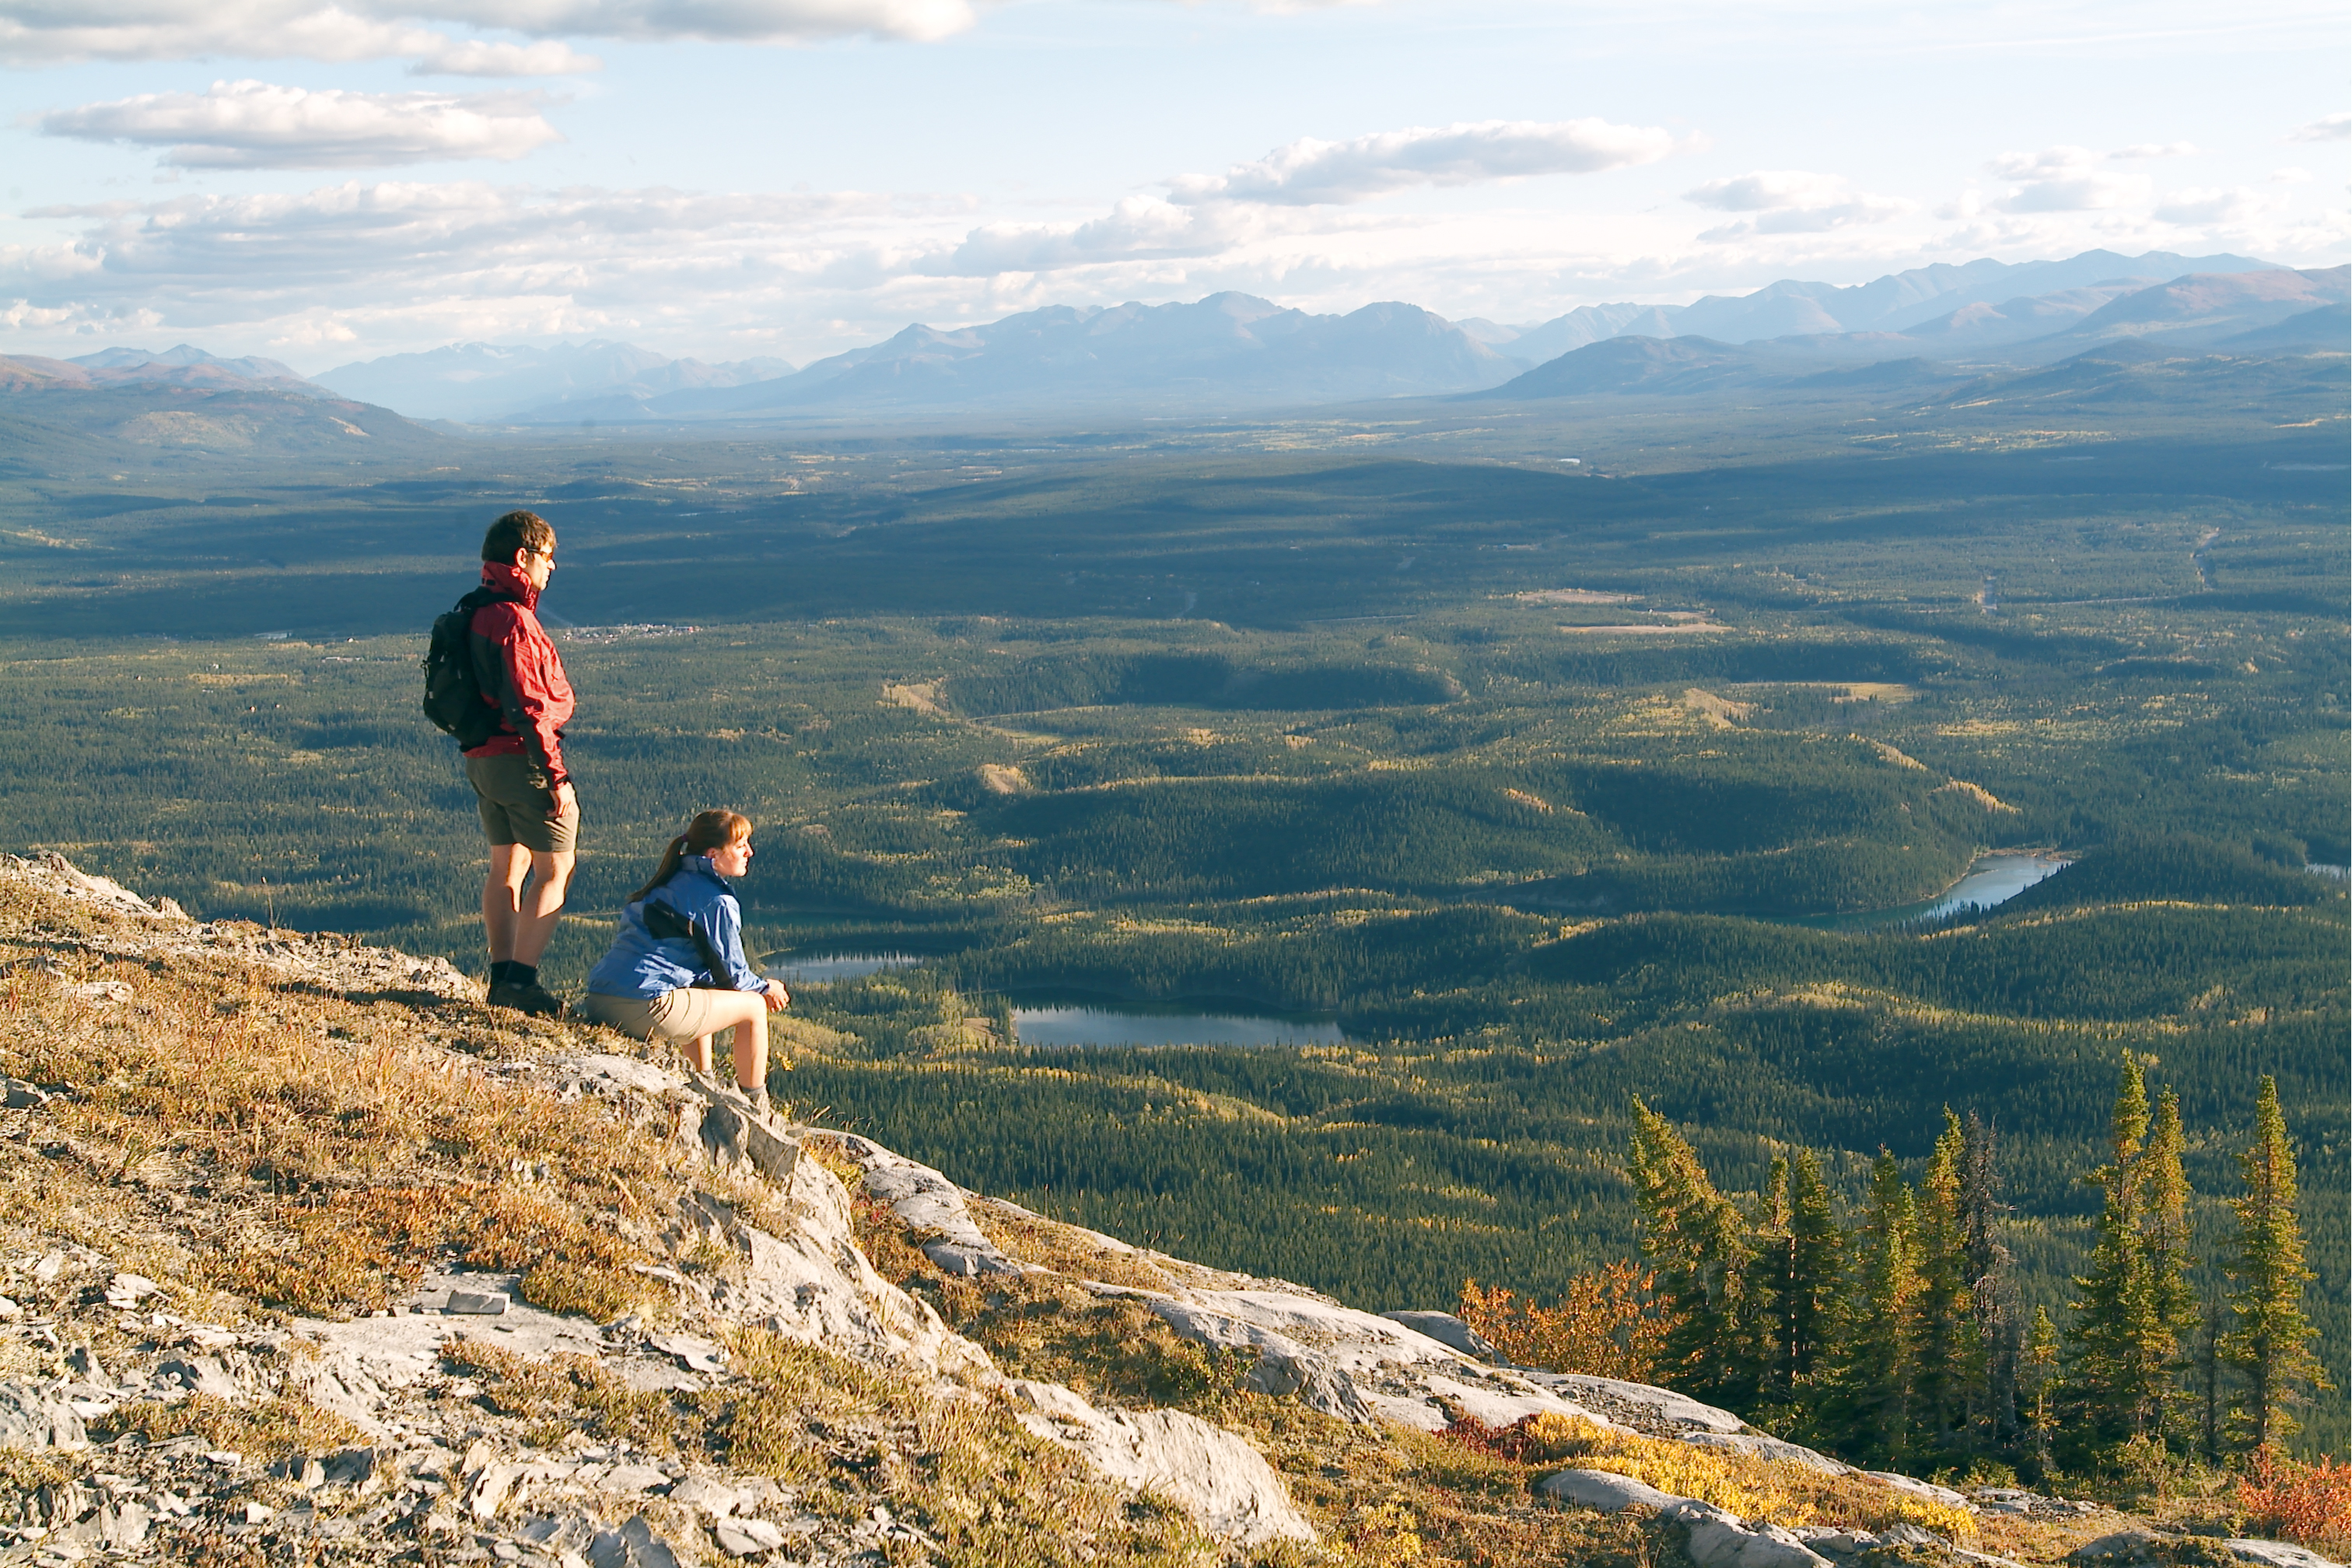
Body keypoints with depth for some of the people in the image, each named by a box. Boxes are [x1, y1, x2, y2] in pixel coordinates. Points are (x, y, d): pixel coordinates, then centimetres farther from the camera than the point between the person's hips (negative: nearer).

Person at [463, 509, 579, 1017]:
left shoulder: (475, 614, 12)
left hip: (482, 759, 10)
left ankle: (502, 976, 19)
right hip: (522, 759, -10)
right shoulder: (515, 619, -18)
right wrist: (557, 776, -20)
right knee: (554, 870, -3)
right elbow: (530, 707, -22)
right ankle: (522, 977, -8)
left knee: (507, 866, 16)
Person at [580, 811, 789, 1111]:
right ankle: (756, 1107, 17)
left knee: (701, 997, 36)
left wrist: (754, 984, 28)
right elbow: (730, 972, 2)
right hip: (644, 1008, -9)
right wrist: (766, 989, 23)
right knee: (754, 1007, 7)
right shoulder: (717, 902, -4)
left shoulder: (670, 883, 23)